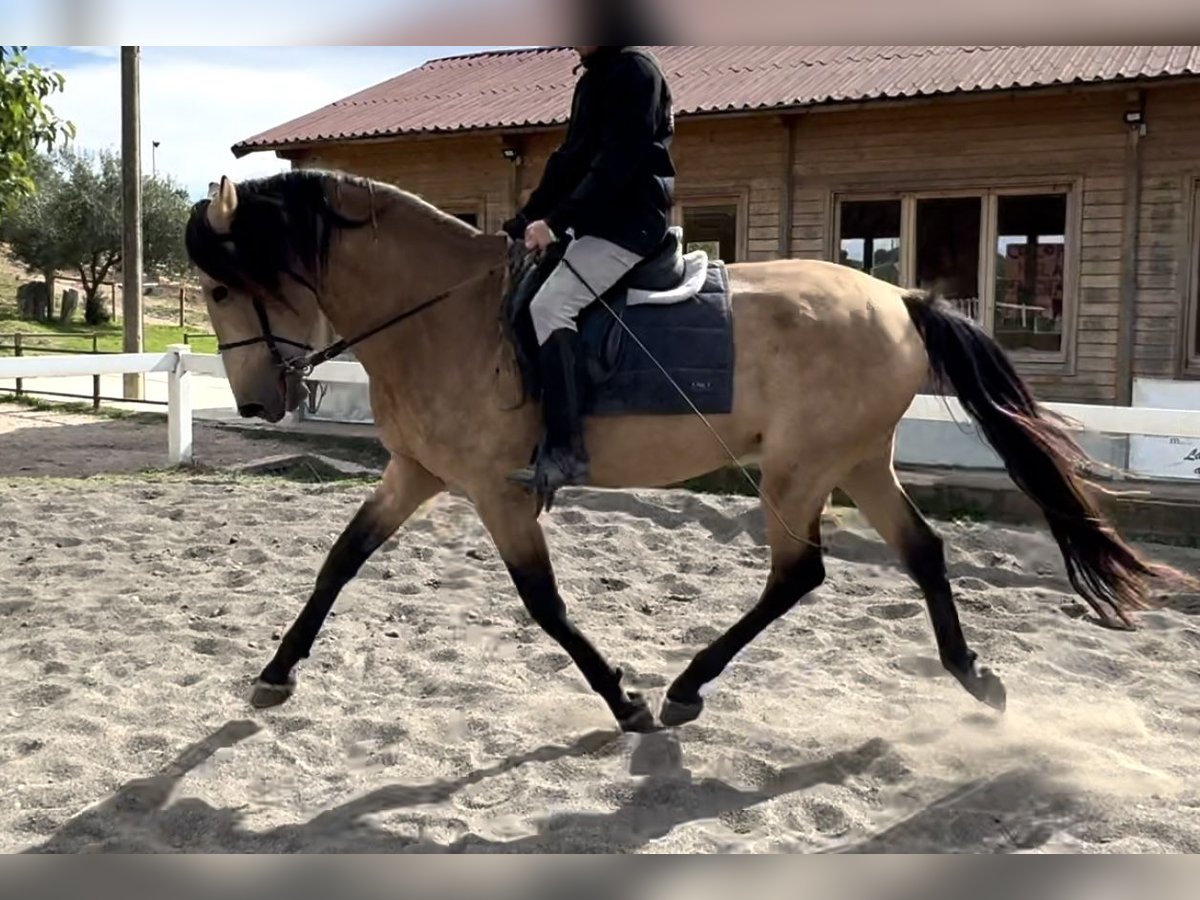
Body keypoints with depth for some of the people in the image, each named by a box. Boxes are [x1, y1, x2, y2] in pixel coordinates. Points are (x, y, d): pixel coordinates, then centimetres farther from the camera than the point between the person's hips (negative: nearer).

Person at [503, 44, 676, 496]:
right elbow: (568, 162, 19)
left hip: (630, 222, -10)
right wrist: (519, 225, 13)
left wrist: (557, 220, -24)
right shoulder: (592, 80, 19)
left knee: (550, 304, -25)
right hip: (599, 222, 10)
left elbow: (617, 161, -20)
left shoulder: (634, 69, -10)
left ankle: (565, 451, -25)